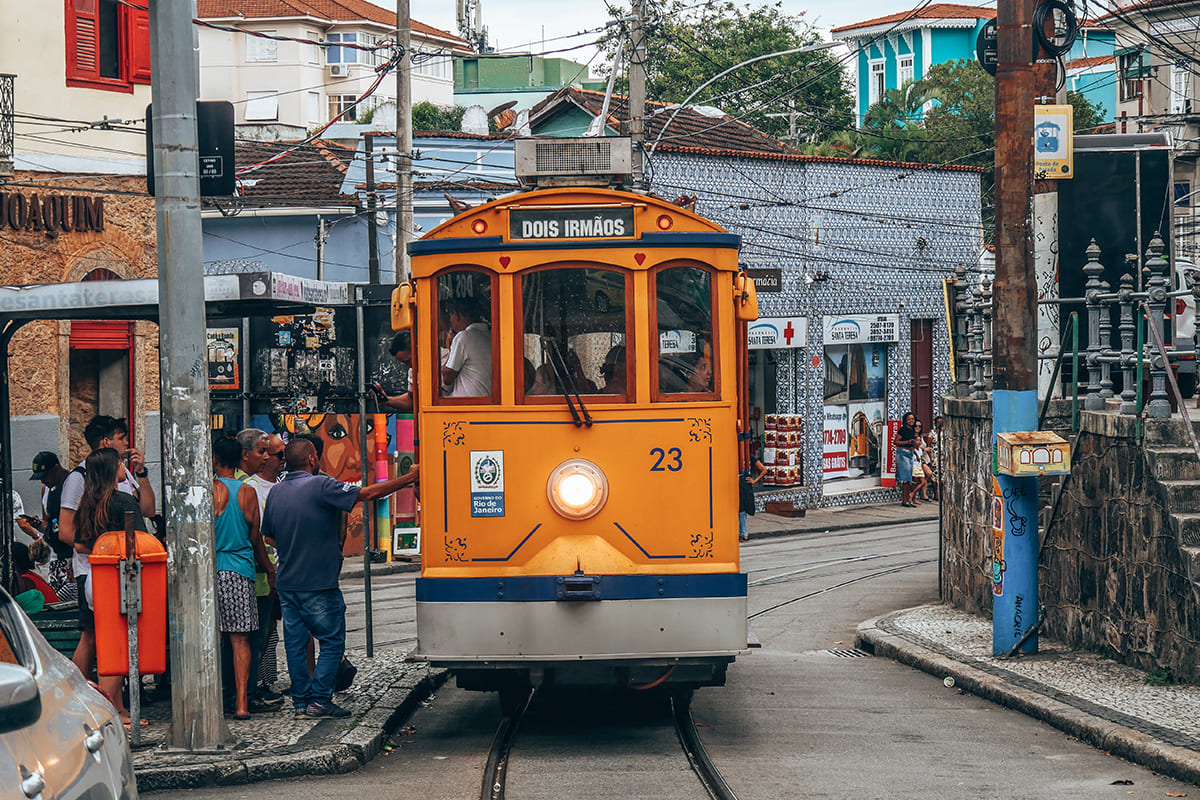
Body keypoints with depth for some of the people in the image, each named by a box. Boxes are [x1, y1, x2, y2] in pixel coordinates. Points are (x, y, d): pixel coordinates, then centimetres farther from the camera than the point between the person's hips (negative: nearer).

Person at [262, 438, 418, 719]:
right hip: (318, 585, -7)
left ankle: (301, 701, 12)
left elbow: (269, 534, 19)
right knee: (332, 642, 2)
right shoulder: (320, 486, -13)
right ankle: (319, 700, -3)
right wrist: (409, 478, -5)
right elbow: (369, 494, -13)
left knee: (295, 643, 10)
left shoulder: (276, 492, 8)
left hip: (286, 583, 7)